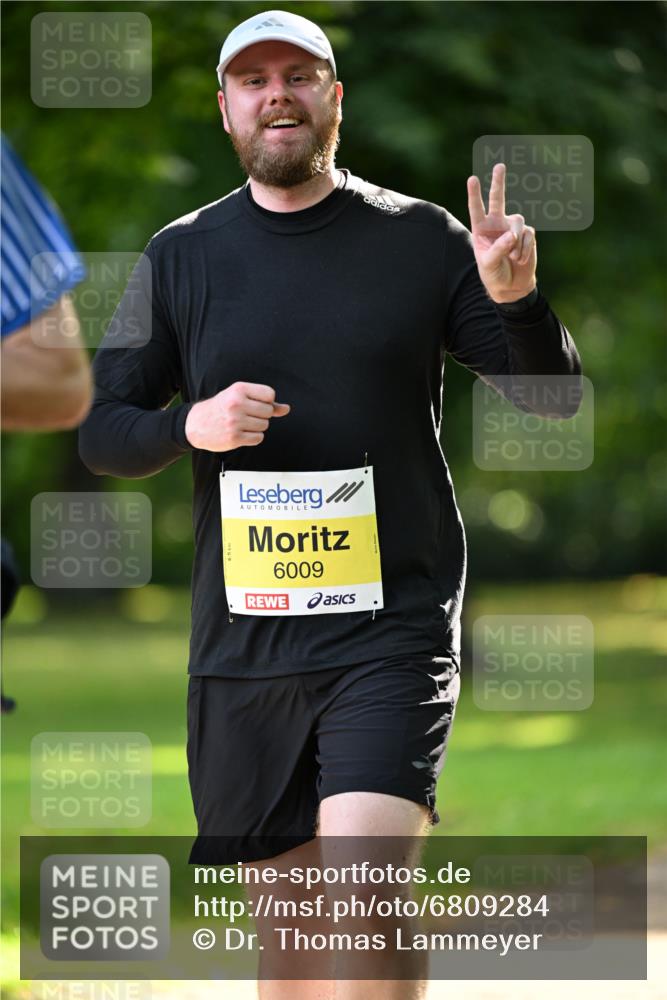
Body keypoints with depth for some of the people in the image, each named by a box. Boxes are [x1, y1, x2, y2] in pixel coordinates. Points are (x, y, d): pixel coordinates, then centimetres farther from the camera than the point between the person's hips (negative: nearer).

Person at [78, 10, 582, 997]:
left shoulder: (419, 239, 2)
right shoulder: (182, 257, 7)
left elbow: (551, 396, 2)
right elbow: (99, 433, 8)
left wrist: (517, 301, -18)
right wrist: (188, 426, -13)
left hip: (392, 629, -3)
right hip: (242, 639, 3)